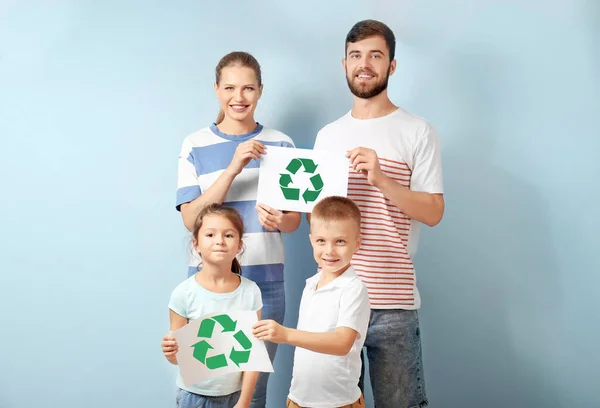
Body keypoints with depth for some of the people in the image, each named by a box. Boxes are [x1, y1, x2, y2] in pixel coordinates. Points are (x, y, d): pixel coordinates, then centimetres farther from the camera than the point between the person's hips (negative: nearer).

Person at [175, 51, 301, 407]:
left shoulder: (280, 144, 4)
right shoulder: (196, 145, 0)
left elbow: (295, 219, 6)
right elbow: (192, 219, -8)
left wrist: (278, 220, -18)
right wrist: (233, 168, -19)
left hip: (266, 281, 1)